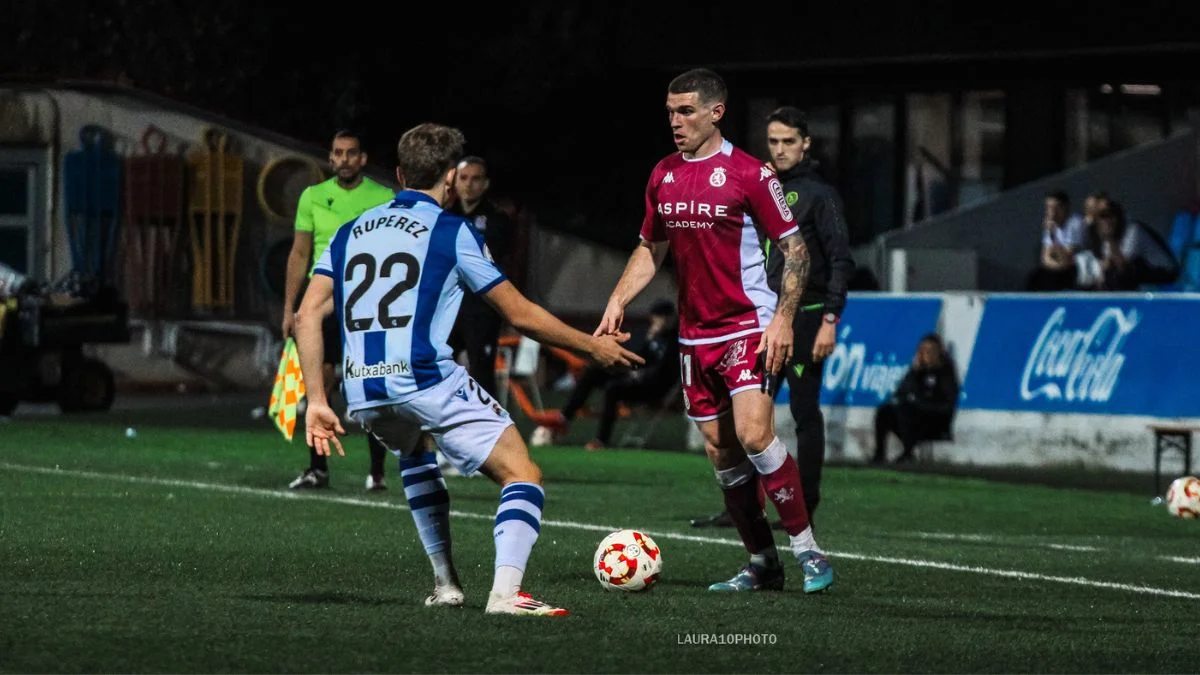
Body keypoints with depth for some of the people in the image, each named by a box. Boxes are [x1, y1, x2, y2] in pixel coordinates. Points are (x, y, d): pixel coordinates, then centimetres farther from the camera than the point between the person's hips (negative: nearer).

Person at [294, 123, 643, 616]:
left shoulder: (351, 233, 19)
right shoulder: (451, 232, 4)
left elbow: (307, 316, 10)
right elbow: (521, 315, 6)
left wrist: (317, 401, 11)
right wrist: (592, 347, 19)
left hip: (362, 392, 6)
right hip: (427, 383, -6)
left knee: (414, 454, 37)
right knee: (522, 476, 0)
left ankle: (445, 583, 29)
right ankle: (506, 591, -22)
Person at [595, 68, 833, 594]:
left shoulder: (748, 174, -9)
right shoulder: (663, 176, 10)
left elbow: (794, 248, -6)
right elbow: (651, 249, 21)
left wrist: (783, 318, -15)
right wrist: (618, 300, 7)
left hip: (748, 327, -6)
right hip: (695, 334, 6)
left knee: (752, 433, -21)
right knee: (721, 452, 5)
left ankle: (806, 548, -12)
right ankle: (762, 564, 13)